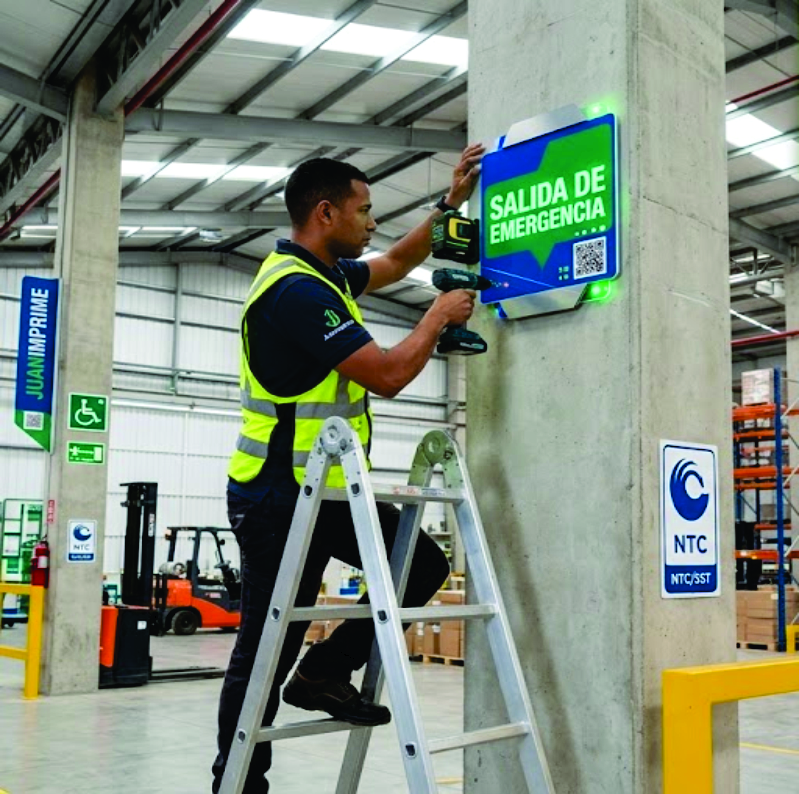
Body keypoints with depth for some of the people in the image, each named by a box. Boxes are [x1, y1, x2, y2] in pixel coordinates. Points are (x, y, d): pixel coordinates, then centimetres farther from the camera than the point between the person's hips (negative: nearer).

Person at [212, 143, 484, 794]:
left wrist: (452, 202, 18)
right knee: (268, 651, 0)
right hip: (280, 498, -10)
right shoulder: (297, 290, -21)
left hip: (327, 488, 10)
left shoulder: (323, 274, 10)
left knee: (424, 564, 7)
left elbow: (398, 263, 27)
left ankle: (326, 672, 13)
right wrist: (439, 316, -6)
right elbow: (387, 374, -22)